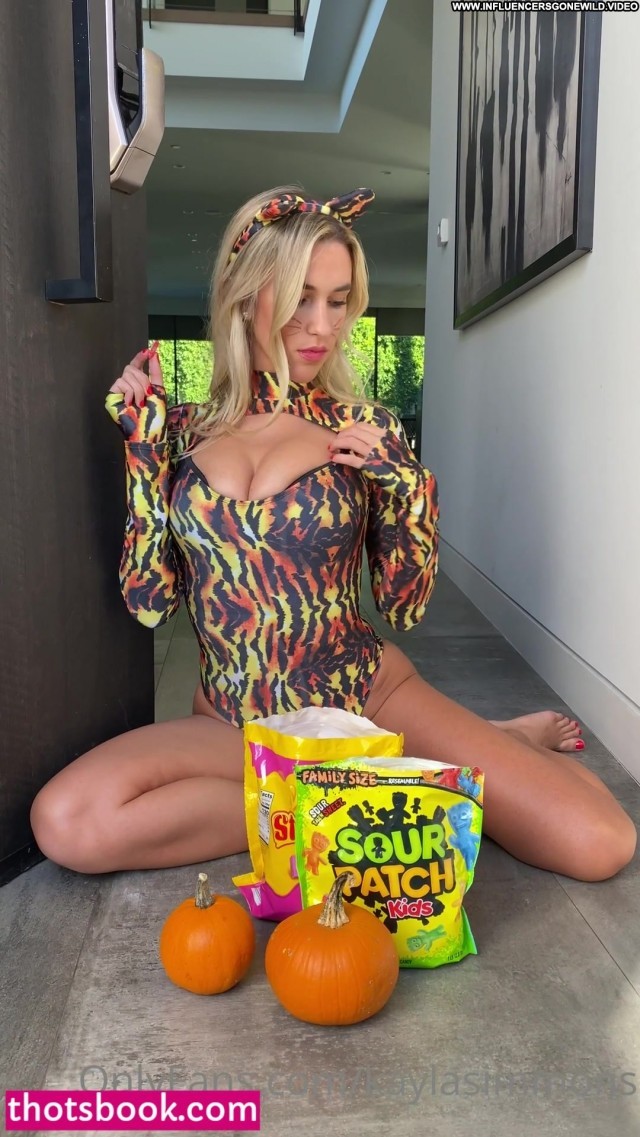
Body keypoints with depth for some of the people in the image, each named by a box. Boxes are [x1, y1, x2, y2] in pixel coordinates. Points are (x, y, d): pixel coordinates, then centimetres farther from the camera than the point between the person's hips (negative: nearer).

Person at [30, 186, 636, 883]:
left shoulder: (366, 432, -2)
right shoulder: (187, 431, 2)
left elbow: (404, 608, 3)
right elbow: (149, 602, -4)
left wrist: (403, 488, -12)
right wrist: (144, 449, -6)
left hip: (371, 700, -1)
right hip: (234, 725, 2)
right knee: (64, 823, -26)